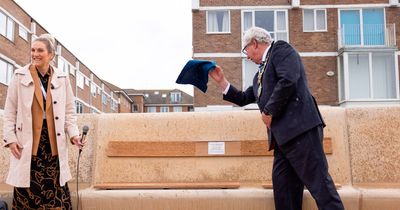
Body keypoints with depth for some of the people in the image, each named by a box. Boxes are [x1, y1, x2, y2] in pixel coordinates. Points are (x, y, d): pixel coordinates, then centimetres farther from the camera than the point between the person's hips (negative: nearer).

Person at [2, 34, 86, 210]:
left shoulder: (62, 78, 7)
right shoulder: (20, 76, 3)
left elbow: (69, 112, 9)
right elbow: (10, 111, 4)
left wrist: (73, 134, -5)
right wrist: (10, 138, -4)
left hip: (54, 144, 1)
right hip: (27, 144, -1)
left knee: (55, 192, 0)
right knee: (27, 193, -1)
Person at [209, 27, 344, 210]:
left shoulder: (281, 49, 4)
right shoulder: (260, 73, 30)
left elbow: (288, 81, -14)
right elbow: (243, 98, 35)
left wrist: (268, 111, -8)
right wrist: (221, 81, 28)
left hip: (300, 129, -9)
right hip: (282, 136, 10)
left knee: (319, 184, -12)